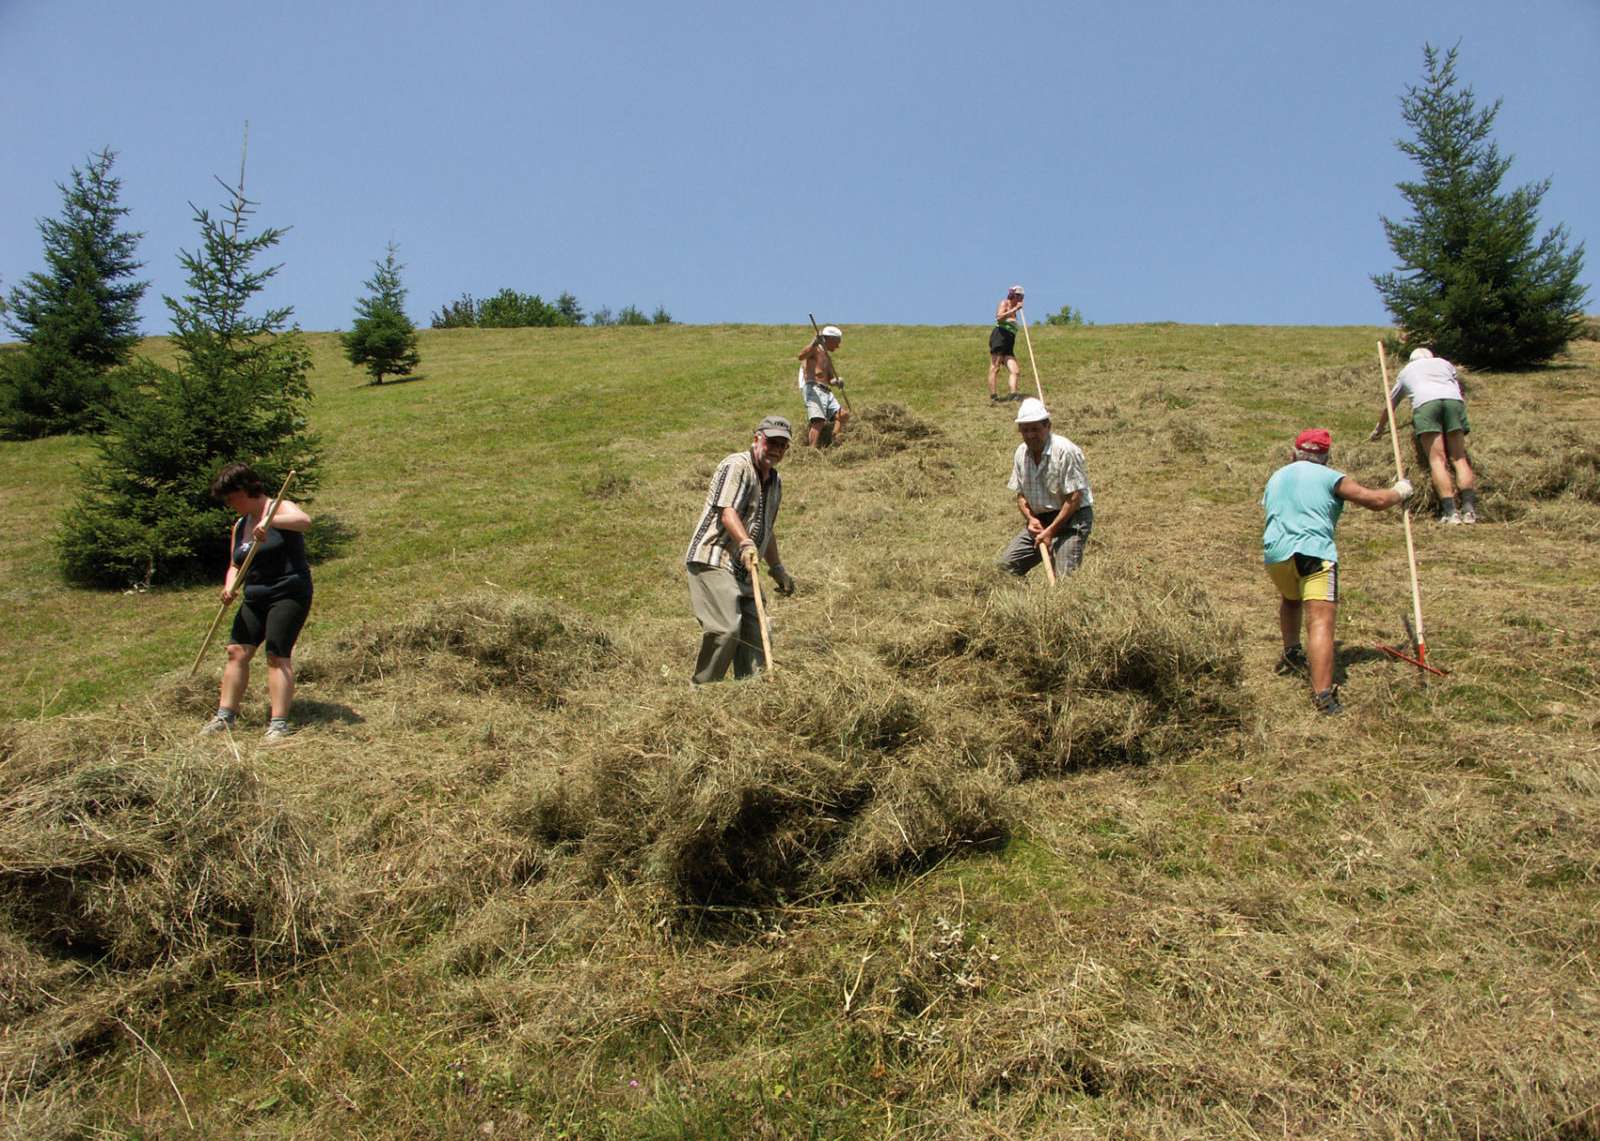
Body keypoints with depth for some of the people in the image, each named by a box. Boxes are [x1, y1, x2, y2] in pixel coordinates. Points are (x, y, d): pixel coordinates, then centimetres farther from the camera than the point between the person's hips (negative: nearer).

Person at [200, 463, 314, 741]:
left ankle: (279, 724, -9)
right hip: (255, 598, 7)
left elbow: (304, 520, -28)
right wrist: (230, 587, -2)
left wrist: (270, 521, -43)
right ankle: (225, 716, 11)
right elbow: (236, 566, 19)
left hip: (289, 593, -7)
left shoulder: (281, 509, -6)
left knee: (277, 656, -11)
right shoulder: (239, 526, 17)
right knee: (237, 651, 2)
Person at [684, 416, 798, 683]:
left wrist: (778, 569, 31)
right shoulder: (737, 466, -8)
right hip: (712, 562, -9)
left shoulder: (774, 481, 21)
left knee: (755, 635, 5)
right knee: (726, 628, -21)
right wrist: (745, 543, -38)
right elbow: (727, 512, -22)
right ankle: (703, 689, -10)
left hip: (743, 570, 9)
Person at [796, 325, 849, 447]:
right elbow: (801, 356, -22)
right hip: (812, 388, -9)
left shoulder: (828, 357, 26)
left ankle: (830, 442, 0)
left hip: (826, 392, 9)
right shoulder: (815, 349, 0)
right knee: (819, 421, -24)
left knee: (843, 415, 0)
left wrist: (837, 382, 7)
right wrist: (814, 343, -36)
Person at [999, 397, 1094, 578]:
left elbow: (1075, 498, -19)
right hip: (1038, 519, 6)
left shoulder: (1065, 451, -19)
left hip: (1071, 518, -6)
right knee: (1006, 567, 0)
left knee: (1065, 575, -20)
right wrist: (1030, 519, -8)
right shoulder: (1021, 453, 2)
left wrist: (1051, 531, -20)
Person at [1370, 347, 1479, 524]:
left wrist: (1378, 429, 58)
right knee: (1459, 457, 2)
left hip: (1425, 403, -2)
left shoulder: (1406, 371, 35)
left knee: (1437, 459, -10)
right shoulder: (1444, 363, 36)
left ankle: (1450, 512, -23)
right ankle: (1469, 508, -14)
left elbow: (1389, 405, 45)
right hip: (1454, 400, 2)